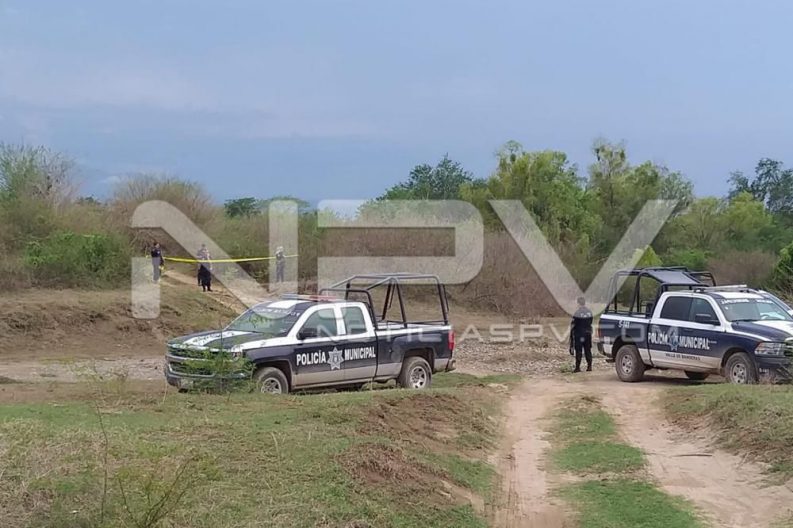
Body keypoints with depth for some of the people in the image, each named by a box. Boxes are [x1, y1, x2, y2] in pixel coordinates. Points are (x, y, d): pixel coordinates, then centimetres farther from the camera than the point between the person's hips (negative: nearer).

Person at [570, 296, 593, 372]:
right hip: (588, 333, 5)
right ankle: (589, 366, 10)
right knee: (588, 350, 10)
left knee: (578, 351, -1)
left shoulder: (577, 313, -16)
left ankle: (577, 367, -1)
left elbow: (573, 324, -12)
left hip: (579, 334, -5)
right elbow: (590, 322, 10)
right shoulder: (589, 312, 3)